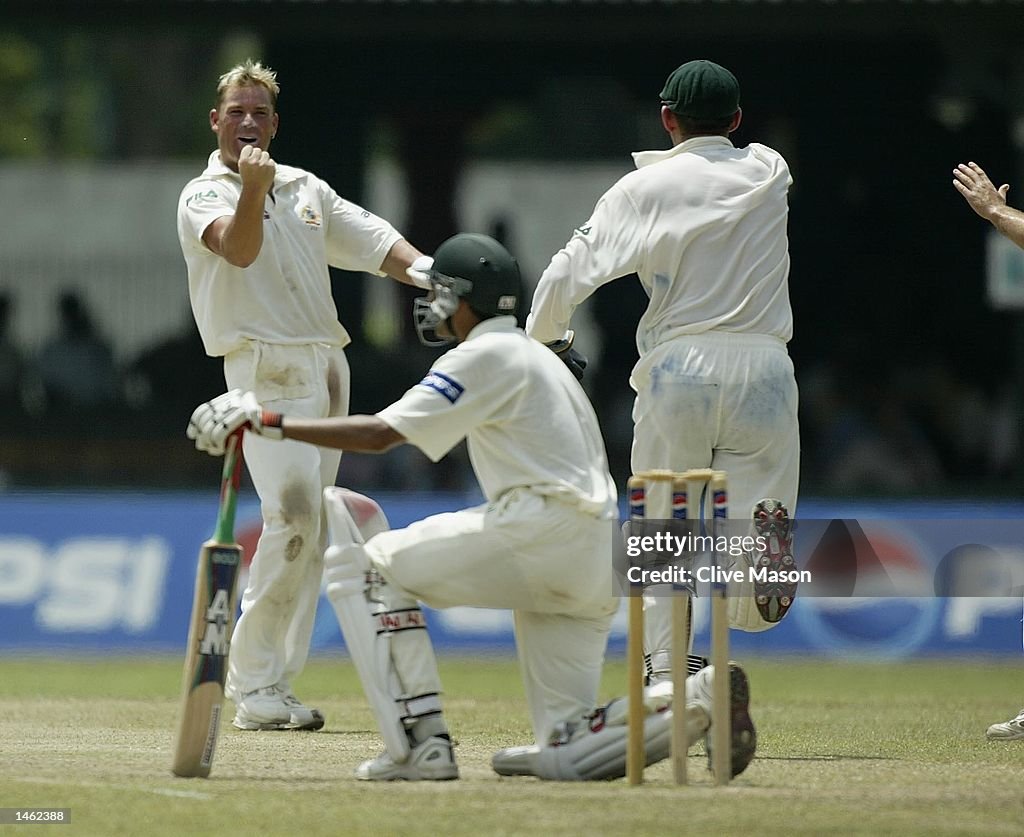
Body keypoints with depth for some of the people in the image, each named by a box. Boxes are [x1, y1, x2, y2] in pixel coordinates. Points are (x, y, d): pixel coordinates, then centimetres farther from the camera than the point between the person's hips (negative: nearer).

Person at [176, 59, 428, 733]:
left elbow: (376, 243, 9)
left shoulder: (307, 190, 18)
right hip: (266, 369, -7)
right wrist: (253, 189, -38)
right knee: (293, 517, -20)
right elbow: (239, 247, -20)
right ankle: (253, 683, -16)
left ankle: (272, 684, 8)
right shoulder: (204, 196, 1)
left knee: (310, 532, 5)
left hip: (326, 369, 7)